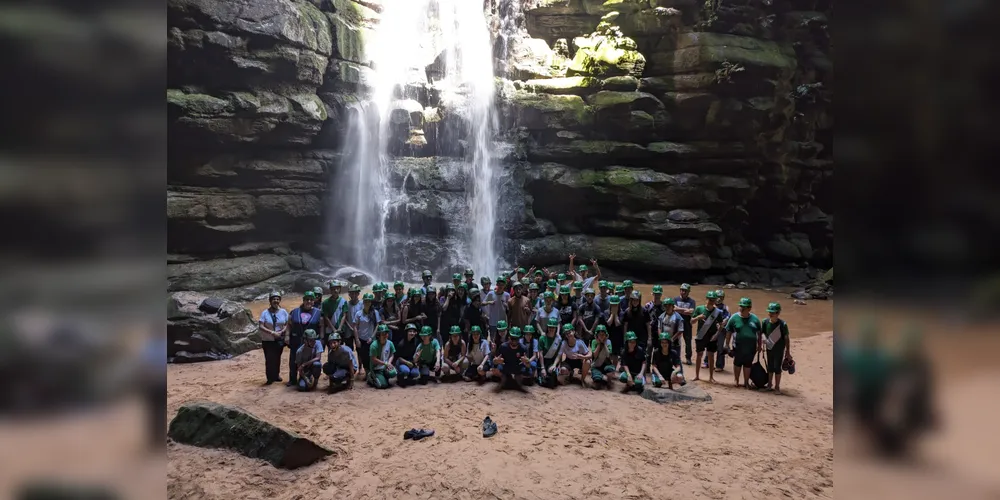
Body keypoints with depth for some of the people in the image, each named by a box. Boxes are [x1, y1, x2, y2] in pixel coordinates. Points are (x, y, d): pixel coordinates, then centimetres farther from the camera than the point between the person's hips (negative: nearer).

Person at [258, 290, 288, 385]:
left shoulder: (283, 312, -1)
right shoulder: (265, 313, -9)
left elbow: (287, 324, 1)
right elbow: (261, 326, -14)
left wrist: (281, 332, -16)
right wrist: (272, 332, -22)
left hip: (279, 340, 3)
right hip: (267, 340, -3)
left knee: (277, 358, 13)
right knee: (269, 359, -5)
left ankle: (276, 375, 29)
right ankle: (270, 378, 4)